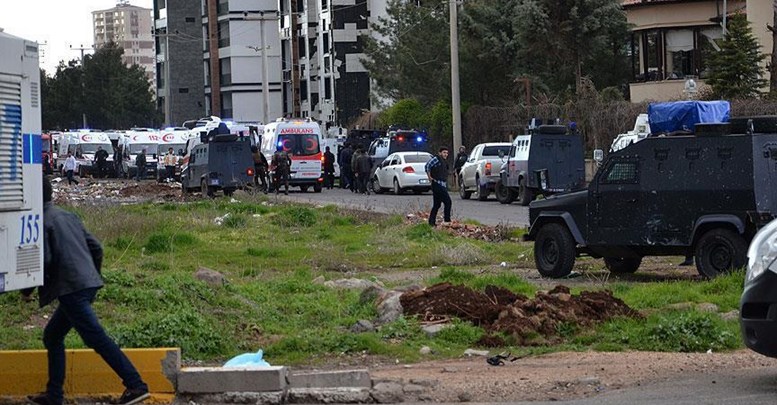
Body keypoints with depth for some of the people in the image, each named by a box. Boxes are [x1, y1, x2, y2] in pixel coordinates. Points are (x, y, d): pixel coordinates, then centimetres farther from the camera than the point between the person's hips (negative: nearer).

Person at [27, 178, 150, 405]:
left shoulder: (41, 223, -7)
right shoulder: (68, 216, 18)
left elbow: (44, 260, -15)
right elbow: (96, 247, 17)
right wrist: (93, 275, 27)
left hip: (71, 290, -9)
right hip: (89, 284, 9)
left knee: (96, 338, -11)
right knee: (52, 336, 19)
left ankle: (136, 386, -17)